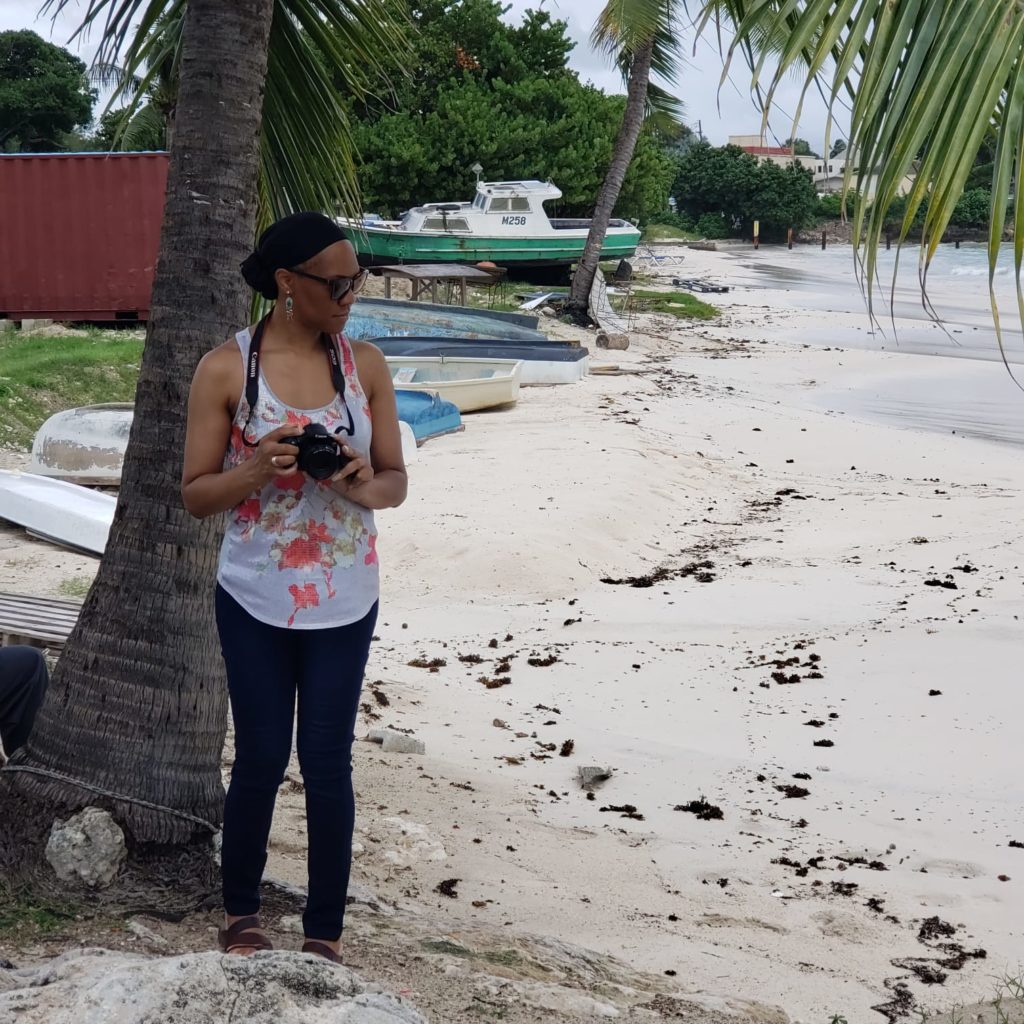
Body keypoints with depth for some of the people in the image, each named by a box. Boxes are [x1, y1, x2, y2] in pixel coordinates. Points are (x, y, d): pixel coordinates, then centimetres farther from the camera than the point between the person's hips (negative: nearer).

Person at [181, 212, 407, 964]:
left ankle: (326, 934, 18)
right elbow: (196, 494, -5)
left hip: (344, 603, 1)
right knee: (260, 760, 8)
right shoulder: (226, 370, -8)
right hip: (256, 601, -1)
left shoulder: (365, 365, -2)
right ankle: (241, 913, 30)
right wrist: (260, 469, -23)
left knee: (328, 763, 4)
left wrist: (366, 485, -19)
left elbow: (397, 480, 4)